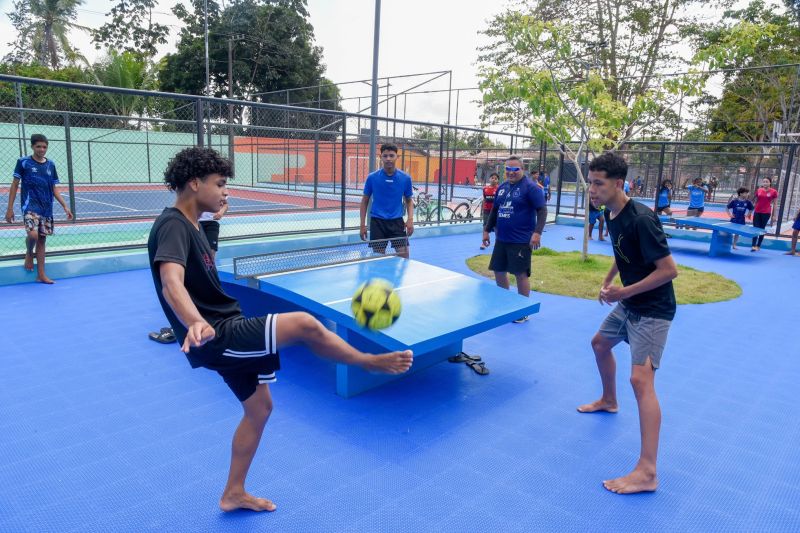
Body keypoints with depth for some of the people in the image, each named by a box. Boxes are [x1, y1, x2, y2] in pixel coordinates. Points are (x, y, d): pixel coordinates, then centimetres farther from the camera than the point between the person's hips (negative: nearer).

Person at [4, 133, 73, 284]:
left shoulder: (50, 165, 9)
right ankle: (29, 253, 13)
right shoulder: (23, 162, -1)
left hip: (47, 208, 4)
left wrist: (65, 206, 6)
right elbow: (15, 185, 1)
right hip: (30, 206, -4)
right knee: (33, 235, -22)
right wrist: (10, 208, -3)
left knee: (42, 239, 6)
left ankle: (41, 275, 12)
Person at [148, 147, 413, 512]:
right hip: (214, 338, -11)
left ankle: (234, 493, 33)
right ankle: (370, 362, 3)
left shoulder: (189, 226, 14)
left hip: (226, 333, 11)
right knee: (304, 324, -21)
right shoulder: (172, 226, -17)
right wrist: (197, 324, -55)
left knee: (259, 408, 17)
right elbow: (172, 283, -36)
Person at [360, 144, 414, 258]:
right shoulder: (372, 178, -3)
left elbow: (409, 200, 11)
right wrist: (363, 224, 1)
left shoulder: (405, 178, 0)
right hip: (377, 221, 0)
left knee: (404, 255, -3)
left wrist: (410, 219, -6)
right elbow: (365, 200, 6)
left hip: (397, 221, 1)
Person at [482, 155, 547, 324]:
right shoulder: (502, 187, 11)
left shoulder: (530, 187, -9)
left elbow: (542, 210, -14)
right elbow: (495, 210, 20)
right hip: (501, 240, 7)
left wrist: (537, 232, -24)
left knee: (521, 274, 0)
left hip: (521, 241, -7)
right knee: (499, 271, 12)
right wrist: (487, 230, 18)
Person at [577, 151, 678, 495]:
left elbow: (669, 270, -26)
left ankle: (647, 472, -14)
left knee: (641, 379, -17)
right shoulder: (610, 215, 1)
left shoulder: (641, 219, -27)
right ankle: (608, 401, 53)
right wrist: (607, 281, 8)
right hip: (628, 303, 10)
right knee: (600, 344, 26)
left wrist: (625, 292, -23)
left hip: (652, 309, -10)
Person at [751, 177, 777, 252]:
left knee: (762, 229, 5)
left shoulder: (774, 192, -3)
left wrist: (773, 215, -1)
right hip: (757, 212, 2)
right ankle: (753, 245, -9)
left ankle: (758, 246, 12)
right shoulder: (758, 190, 5)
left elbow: (774, 204, 1)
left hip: (766, 213, -2)